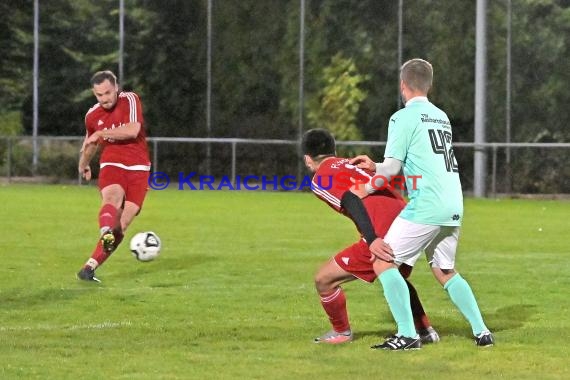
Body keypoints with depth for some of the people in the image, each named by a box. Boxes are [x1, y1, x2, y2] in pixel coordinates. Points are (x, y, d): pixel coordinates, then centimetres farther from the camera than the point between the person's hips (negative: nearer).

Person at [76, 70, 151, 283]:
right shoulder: (92, 116, 7)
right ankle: (106, 234, -63)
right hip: (111, 166, 1)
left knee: (122, 224, -10)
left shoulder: (130, 100, -5)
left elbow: (132, 130, -22)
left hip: (138, 169, -1)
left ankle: (90, 266, -7)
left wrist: (101, 133, -15)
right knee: (112, 199, -32)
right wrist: (84, 163, 44)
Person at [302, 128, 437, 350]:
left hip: (383, 233, -8)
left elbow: (353, 202, -13)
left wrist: (372, 240, -22)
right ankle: (425, 331, 34)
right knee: (397, 279, 38)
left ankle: (341, 332, 21)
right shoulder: (350, 164, 28)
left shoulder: (320, 179, 4)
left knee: (324, 280, 5)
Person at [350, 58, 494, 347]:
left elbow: (392, 168, -8)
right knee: (444, 271, 20)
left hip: (426, 206, -8)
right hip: (454, 206, 8)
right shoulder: (441, 116, 20)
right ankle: (481, 332, 12)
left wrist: (364, 190, 6)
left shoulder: (404, 117, -4)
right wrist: (375, 167, 26)